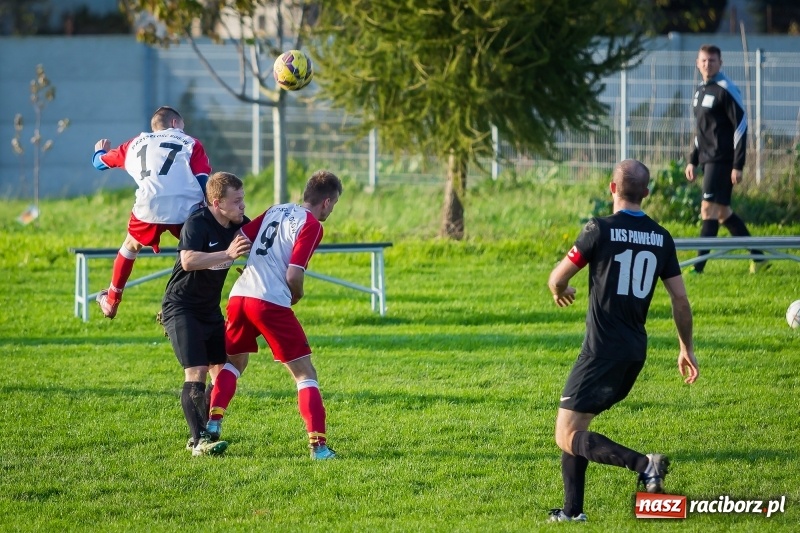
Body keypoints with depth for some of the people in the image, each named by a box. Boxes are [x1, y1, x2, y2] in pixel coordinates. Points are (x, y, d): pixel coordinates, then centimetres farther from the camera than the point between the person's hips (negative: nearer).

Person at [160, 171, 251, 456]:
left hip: (210, 310, 8)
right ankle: (200, 441, -18)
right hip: (180, 307, -8)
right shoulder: (197, 223, -21)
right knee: (196, 372, -17)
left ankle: (204, 434, 14)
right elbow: (188, 261, -37)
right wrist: (228, 254, -44)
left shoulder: (240, 225, 0)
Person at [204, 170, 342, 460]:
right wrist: (296, 296, 11)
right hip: (271, 302, -7)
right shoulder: (311, 225, -3)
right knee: (305, 373, 1)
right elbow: (293, 276, -9)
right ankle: (318, 445, -8)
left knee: (233, 362, 28)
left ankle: (212, 426, 14)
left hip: (239, 295, 7)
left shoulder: (276, 211, 17)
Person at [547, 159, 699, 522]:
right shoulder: (661, 238, 5)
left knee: (567, 436, -5)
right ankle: (573, 510, 18)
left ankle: (642, 464, -22)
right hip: (636, 352, 7)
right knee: (575, 426, 20)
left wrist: (560, 292, 21)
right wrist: (686, 348, 20)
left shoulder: (600, 230, -11)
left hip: (602, 352, -7)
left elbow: (557, 279, -3)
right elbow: (680, 299, 8)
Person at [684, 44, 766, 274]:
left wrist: (737, 166, -18)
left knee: (709, 209, -12)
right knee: (722, 212, 12)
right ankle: (758, 257, 22)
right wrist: (693, 161, 20)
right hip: (707, 159, 9)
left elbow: (741, 127, -14)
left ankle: (698, 266, -13)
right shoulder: (701, 90, 15)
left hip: (722, 160, -9)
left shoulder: (726, 90, -11)